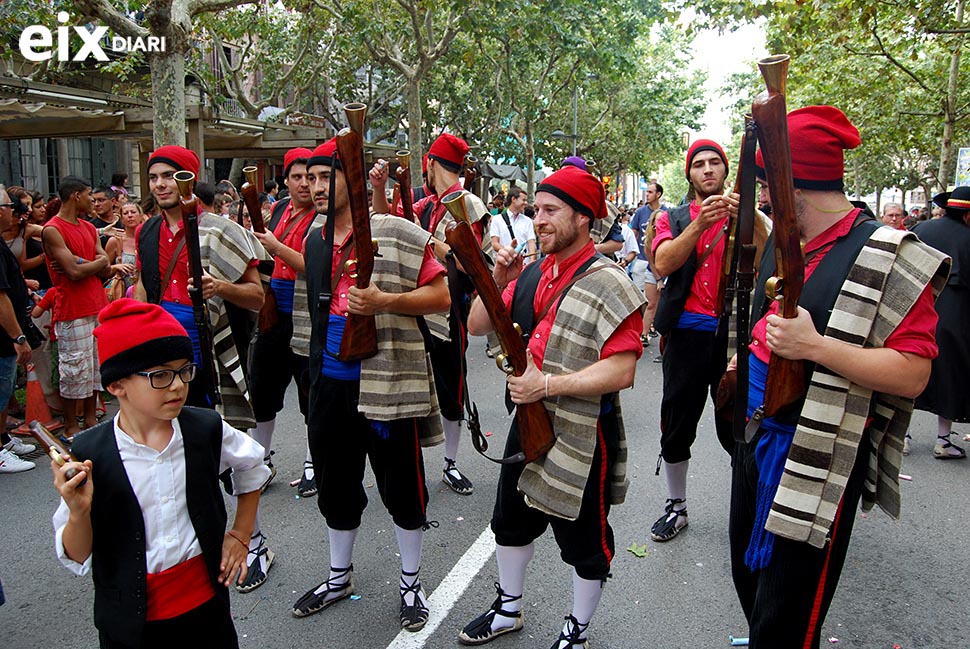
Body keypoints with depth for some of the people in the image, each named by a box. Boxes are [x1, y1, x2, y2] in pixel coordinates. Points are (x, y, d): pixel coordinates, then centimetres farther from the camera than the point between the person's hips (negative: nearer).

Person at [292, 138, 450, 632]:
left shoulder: (396, 234, -10)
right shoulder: (315, 241, 11)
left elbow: (440, 296, -12)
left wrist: (384, 302, -23)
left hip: (387, 382, -6)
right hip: (330, 383, 6)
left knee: (401, 488, 7)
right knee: (334, 484, 18)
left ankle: (410, 583, 29)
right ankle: (339, 576, 40)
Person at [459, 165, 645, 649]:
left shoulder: (608, 284, -18)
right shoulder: (531, 274, 4)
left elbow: (620, 372, -26)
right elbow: (477, 326, 6)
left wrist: (546, 384, -28)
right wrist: (498, 281, -10)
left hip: (583, 434, -7)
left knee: (583, 541, 13)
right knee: (511, 521, 23)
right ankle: (508, 609, 47)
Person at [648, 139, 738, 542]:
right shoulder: (673, 218, 11)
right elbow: (662, 264, -8)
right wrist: (699, 225, -21)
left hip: (735, 332, -1)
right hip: (687, 332, 1)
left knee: (735, 427, 0)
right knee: (676, 427, 8)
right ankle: (676, 506, 26)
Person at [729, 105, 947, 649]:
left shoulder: (888, 257, -17)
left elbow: (912, 375, -23)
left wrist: (814, 347, -30)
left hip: (816, 459, -8)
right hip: (755, 436, 8)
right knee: (747, 575, 25)